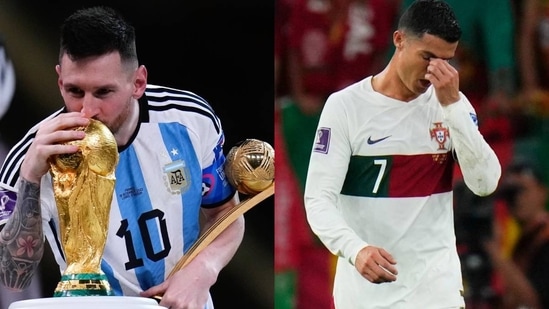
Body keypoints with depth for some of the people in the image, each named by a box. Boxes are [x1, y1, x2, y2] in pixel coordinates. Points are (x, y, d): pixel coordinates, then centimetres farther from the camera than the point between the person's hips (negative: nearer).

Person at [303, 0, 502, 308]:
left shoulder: (453, 104, 4)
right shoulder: (345, 106, -6)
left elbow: (485, 184, -8)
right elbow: (319, 199, -11)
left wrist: (452, 105, -17)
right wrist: (356, 249, -30)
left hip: (436, 284, 1)